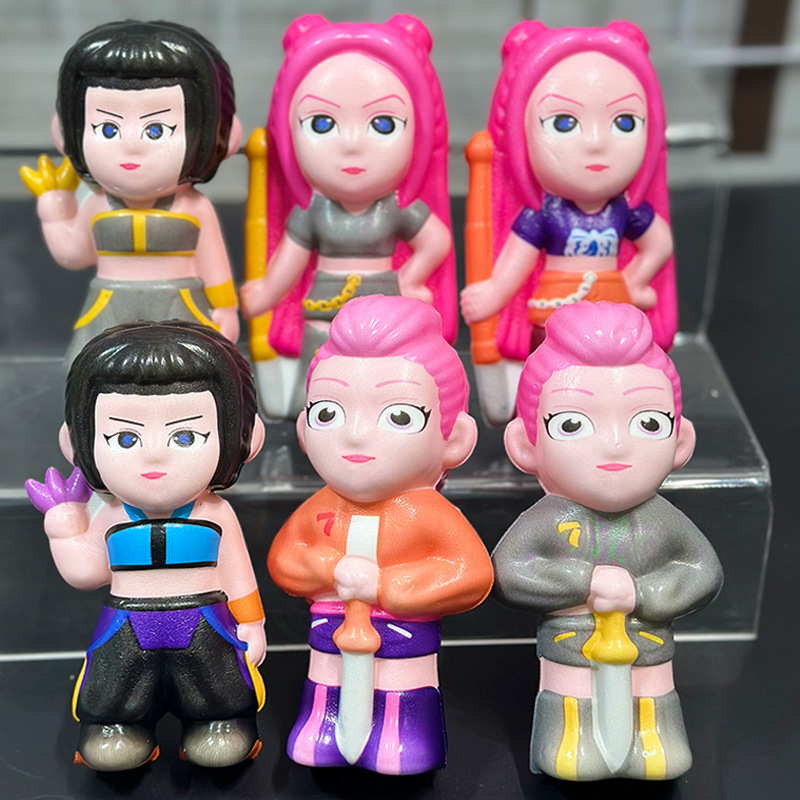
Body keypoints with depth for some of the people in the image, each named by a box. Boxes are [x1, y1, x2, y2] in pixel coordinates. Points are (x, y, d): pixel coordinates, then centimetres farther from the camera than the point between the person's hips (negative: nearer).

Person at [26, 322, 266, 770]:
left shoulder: (216, 516, -9)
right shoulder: (111, 518, -6)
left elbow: (237, 571, 1)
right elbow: (85, 572, 5)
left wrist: (251, 625, 5)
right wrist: (64, 517, 1)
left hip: (206, 625, -1)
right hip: (127, 628, 1)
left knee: (221, 746, 6)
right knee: (110, 749, 9)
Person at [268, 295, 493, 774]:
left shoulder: (429, 515, -13)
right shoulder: (320, 511, 0)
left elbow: (473, 575, -18)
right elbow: (282, 559, 6)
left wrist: (381, 585, -20)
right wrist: (337, 570, -15)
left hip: (406, 657, -4)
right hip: (330, 653, 4)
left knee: (398, 757, -6)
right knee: (311, 751, 7)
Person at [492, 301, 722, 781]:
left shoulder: (663, 521, -4)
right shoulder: (548, 521, -12)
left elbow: (706, 572, -5)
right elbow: (508, 573, -19)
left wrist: (638, 595, -19)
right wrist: (592, 582, -23)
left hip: (649, 665, 2)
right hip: (570, 666, -2)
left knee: (663, 763, 4)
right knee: (568, 764, -7)